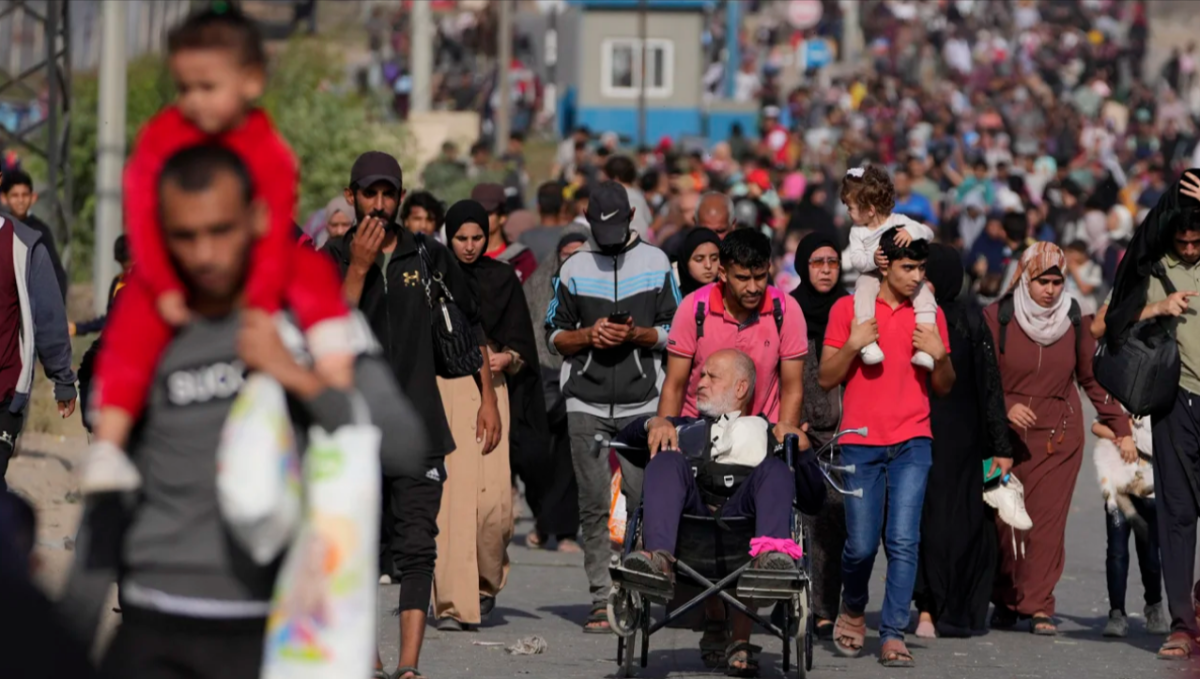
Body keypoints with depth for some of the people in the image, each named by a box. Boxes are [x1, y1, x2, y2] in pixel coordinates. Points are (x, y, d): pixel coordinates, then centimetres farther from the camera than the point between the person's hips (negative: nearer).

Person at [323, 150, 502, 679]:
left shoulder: (429, 258, 7)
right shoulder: (332, 260, 2)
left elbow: (472, 326, 18)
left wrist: (488, 398, 15)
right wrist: (359, 267, -16)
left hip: (418, 426, 0)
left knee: (416, 548, -10)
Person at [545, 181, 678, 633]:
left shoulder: (655, 263, 9)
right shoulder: (574, 268, 12)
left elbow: (673, 331, 8)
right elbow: (554, 336, 14)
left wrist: (636, 335, -10)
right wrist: (589, 335, -5)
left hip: (642, 403, -1)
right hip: (586, 404, 1)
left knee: (645, 500, -9)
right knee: (594, 506, -3)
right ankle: (601, 600, -1)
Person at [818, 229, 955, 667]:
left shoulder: (929, 315, 10)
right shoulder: (848, 309, 3)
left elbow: (943, 388, 15)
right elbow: (826, 379, 3)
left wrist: (939, 356, -5)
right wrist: (854, 345, -12)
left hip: (912, 443, 1)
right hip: (860, 444, -1)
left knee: (904, 541, -9)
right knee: (861, 544, -3)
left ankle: (893, 634, -5)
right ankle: (853, 610, 25)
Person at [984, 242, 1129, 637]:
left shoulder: (1075, 320, 3)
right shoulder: (997, 318, -3)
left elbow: (1093, 378, 11)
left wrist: (1121, 427, 7)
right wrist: (1006, 407, -19)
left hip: (1059, 437, 1)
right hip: (1008, 436, -1)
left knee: (1047, 519, -8)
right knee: (1003, 519, -1)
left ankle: (1038, 606, -6)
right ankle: (1004, 601, 16)